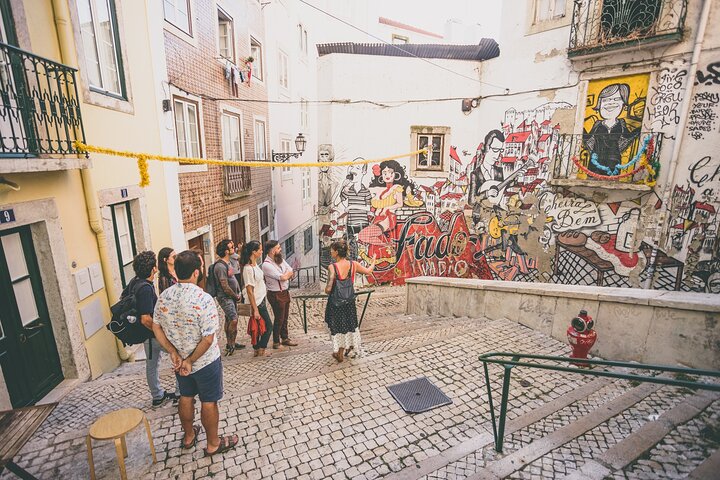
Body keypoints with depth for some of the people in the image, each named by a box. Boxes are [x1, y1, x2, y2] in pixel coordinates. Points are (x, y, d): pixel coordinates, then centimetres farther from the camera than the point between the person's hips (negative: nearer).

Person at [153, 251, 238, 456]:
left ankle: (188, 436, 47)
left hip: (179, 360, 6)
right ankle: (213, 443, 32)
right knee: (209, 402, 13)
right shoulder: (203, 299, -29)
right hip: (205, 361, -5)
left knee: (186, 397, 26)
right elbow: (208, 339, -27)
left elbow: (156, 328, -1)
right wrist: (191, 360, -13)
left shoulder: (164, 296, -10)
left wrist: (174, 353, -2)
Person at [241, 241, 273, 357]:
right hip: (257, 303, -8)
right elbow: (250, 291, -22)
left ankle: (258, 350, 27)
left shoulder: (255, 264, 4)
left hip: (261, 301, 8)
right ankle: (260, 349, 16)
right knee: (268, 326, 3)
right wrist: (255, 309, -20)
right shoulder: (248, 269, -23)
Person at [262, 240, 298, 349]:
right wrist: (288, 272, -4)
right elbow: (283, 277, -24)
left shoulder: (280, 259, 4)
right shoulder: (267, 264, -22)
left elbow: (291, 272, 4)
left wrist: (285, 275, -15)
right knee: (279, 319, 4)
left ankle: (285, 338, 34)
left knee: (285, 318, 19)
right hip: (276, 295, -8)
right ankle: (276, 342, 21)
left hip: (285, 292, 8)